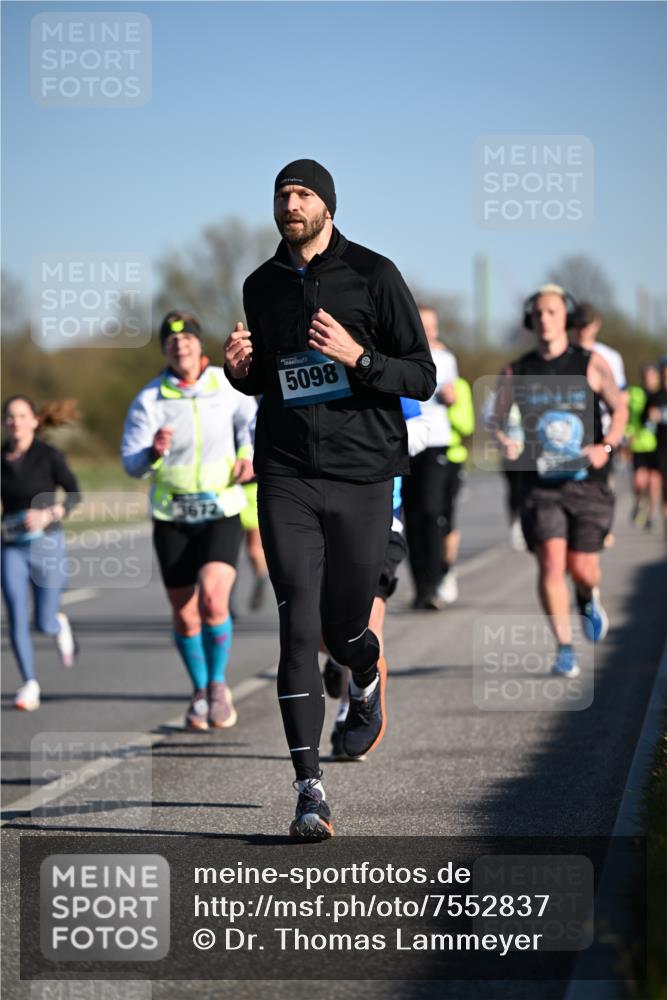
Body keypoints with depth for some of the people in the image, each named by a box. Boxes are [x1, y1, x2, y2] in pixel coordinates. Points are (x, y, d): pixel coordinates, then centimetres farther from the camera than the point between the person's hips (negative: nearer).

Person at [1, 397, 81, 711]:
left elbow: (74, 495, -3)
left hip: (47, 545, -2)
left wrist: (48, 515, -18)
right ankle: (30, 685, -3)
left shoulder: (49, 456, -9)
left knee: (43, 624, 1)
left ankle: (60, 625, 38)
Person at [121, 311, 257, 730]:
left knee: (213, 599, -21)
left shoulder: (227, 386, -4)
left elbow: (249, 418, 17)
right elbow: (131, 463, -11)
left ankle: (218, 683, 1)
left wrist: (248, 455, 1)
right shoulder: (149, 399, -7)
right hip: (172, 519, 1)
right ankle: (200, 692, 29)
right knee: (185, 614, 5)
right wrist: (153, 452, -32)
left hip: (221, 514, -1)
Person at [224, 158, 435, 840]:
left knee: (343, 628, 9)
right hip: (286, 477, 2)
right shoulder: (262, 286, 10)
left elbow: (423, 378, -3)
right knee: (299, 629, -10)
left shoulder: (373, 275, -2)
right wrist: (240, 368, 0)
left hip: (362, 476, -2)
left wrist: (358, 357, -19)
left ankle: (368, 681, 48)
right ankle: (309, 791, -10)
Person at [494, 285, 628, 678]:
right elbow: (497, 418, 13)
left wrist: (607, 445, -13)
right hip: (541, 483, 1)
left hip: (587, 483, 0)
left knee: (582, 568, -1)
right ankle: (565, 649, -6)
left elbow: (619, 408, 5)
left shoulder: (592, 364, 0)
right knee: (551, 563, -14)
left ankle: (588, 599, 37)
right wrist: (505, 442, -10)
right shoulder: (516, 373, 4)